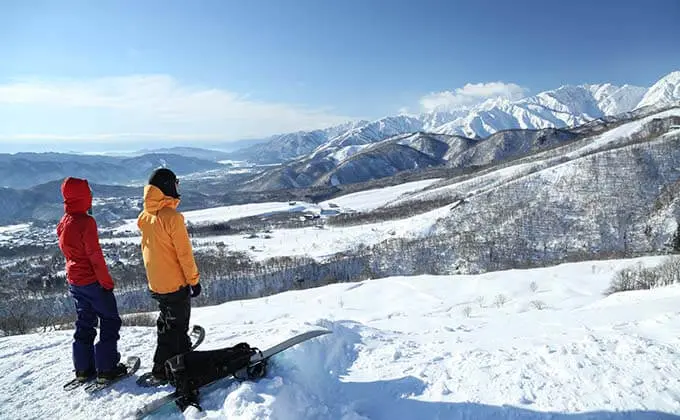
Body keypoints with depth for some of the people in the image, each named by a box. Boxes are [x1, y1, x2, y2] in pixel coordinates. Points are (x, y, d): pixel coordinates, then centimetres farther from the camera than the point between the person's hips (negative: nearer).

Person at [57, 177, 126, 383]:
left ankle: (83, 368, 24)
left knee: (85, 323, 18)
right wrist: (107, 281, -13)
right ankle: (106, 368, 6)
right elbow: (95, 256, -20)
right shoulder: (86, 222, -21)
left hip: (74, 282, 8)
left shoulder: (63, 223, 6)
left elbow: (68, 252, 13)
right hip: (92, 281, -8)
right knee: (110, 321, 4)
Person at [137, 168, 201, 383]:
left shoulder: (144, 217, 1)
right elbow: (184, 253, -19)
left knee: (168, 321, 22)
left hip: (155, 282, 8)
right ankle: (161, 370, 15)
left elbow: (148, 248, 11)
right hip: (176, 282, -8)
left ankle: (183, 354, 38)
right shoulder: (172, 217, -23)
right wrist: (194, 280, -10)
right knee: (175, 327, 7)